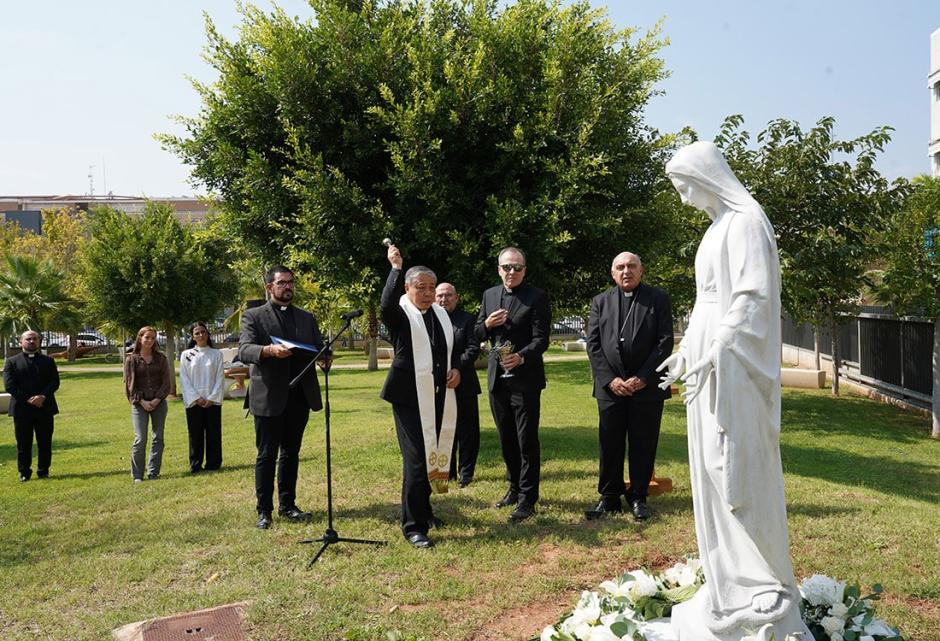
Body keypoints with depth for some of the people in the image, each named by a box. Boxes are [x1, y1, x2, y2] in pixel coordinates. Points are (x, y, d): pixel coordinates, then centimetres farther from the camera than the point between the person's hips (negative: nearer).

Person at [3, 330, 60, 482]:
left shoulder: (48, 361, 12)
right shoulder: (12, 362, 6)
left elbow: (55, 382, 2)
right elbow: (9, 385, -5)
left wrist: (43, 397, -15)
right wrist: (28, 399, -15)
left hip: (45, 408, 2)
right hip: (21, 408, -1)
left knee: (45, 442, 5)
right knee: (23, 443, 4)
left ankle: (43, 471, 15)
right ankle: (24, 472, 14)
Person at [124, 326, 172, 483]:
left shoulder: (160, 358, 7)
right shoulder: (131, 359, 3)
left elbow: (166, 382, 3)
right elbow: (129, 383, 0)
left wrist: (157, 400, -9)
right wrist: (141, 401, -10)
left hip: (159, 403, 2)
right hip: (139, 404, -2)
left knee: (157, 438, 4)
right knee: (140, 439, -8)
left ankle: (153, 473, 13)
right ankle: (137, 475, 3)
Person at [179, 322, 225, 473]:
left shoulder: (216, 354, 5)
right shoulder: (186, 355, 5)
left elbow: (220, 377, 1)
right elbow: (184, 379, 0)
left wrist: (212, 398, -9)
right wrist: (196, 398, -9)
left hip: (212, 401, 0)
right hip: (193, 402, 0)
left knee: (213, 433, 3)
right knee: (195, 434, 4)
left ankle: (213, 464, 12)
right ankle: (195, 465, 12)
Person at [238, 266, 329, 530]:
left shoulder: (306, 317, 16)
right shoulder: (253, 316, 2)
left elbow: (319, 347, 11)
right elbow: (244, 350, -11)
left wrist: (324, 358, -13)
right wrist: (268, 350, -30)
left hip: (299, 395, 4)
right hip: (268, 396, -4)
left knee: (291, 453, 11)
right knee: (267, 455, 1)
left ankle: (287, 505, 20)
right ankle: (264, 510, 9)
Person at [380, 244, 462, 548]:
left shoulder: (441, 314, 12)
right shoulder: (400, 314, -7)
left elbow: (453, 349, 23)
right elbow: (386, 304, -32)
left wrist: (456, 369, 4)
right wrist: (396, 268, -26)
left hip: (440, 397, 7)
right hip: (410, 397, -7)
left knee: (435, 455, 16)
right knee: (416, 459, -8)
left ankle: (423, 508, 35)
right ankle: (413, 525, 1)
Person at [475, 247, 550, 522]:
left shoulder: (537, 297, -7)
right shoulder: (489, 295, 10)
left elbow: (541, 339, -13)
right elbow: (478, 335, 14)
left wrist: (521, 357, -31)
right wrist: (487, 324, -9)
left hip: (525, 379, -6)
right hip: (497, 378, 6)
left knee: (527, 440, -1)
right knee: (506, 438, 16)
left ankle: (527, 498, 8)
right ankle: (515, 487, 32)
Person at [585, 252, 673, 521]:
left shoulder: (658, 299, 4)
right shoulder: (600, 302, 10)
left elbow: (665, 341, -4)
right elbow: (593, 344, 4)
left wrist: (643, 378, -11)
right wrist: (609, 379, -8)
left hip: (647, 386, -2)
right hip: (610, 386, 2)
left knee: (643, 446, 5)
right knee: (610, 445, 6)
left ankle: (638, 497, 18)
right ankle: (609, 497, 17)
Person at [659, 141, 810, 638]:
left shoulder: (745, 222, -11)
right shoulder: (719, 226, 17)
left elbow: (753, 297, -19)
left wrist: (712, 354, -23)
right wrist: (687, 350, 19)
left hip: (732, 368, -9)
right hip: (711, 363, 9)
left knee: (736, 471, -4)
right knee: (714, 471, 12)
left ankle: (759, 587, 8)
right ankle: (732, 577, 24)